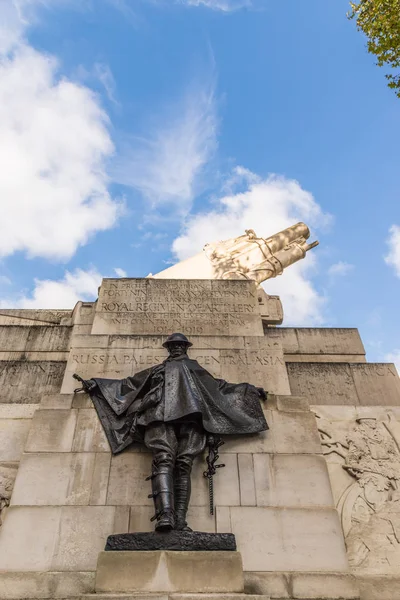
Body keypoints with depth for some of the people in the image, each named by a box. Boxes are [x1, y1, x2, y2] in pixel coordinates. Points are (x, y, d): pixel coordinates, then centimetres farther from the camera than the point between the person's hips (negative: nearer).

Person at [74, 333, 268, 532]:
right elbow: (127, 384, 35)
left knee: (184, 464, -18)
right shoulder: (158, 370, 34)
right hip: (161, 414, 0)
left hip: (190, 415, 1)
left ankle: (180, 520, -26)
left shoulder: (196, 369, 34)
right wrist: (94, 385, 32)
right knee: (164, 459, -25)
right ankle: (165, 516, -38)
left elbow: (221, 386, 37)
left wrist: (250, 390, 33)